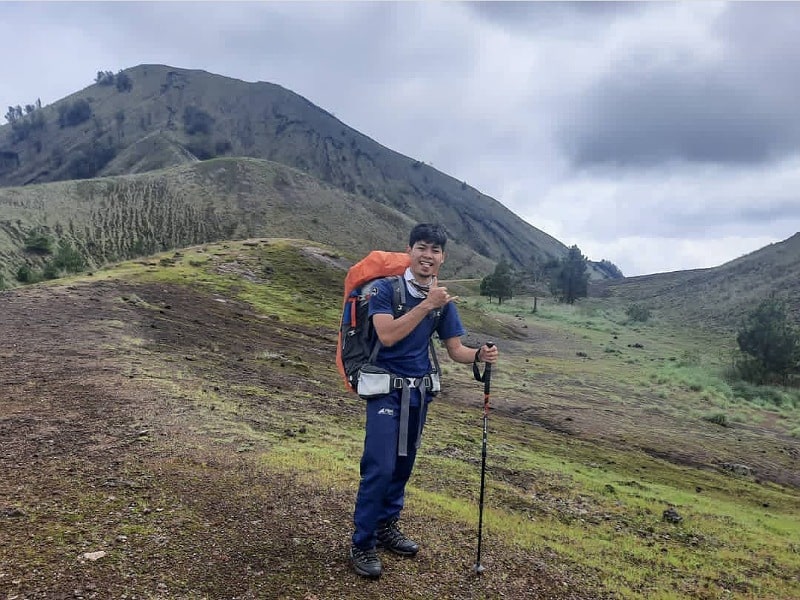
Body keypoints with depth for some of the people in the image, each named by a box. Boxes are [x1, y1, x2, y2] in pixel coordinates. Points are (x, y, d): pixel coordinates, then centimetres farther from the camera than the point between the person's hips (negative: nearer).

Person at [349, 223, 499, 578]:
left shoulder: (444, 299, 2)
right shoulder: (386, 287, -12)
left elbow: (455, 349, 3)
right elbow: (387, 335, -26)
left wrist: (480, 355, -18)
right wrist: (426, 305, -27)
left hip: (420, 390, 5)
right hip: (386, 388, -5)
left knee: (403, 464, 15)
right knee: (380, 467, -9)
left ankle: (387, 527, 32)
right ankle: (362, 545, 5)